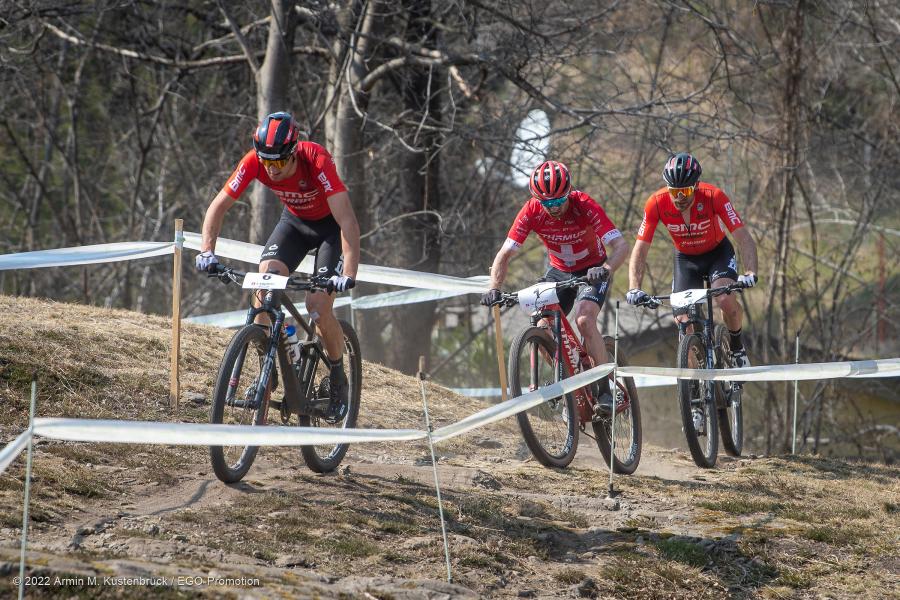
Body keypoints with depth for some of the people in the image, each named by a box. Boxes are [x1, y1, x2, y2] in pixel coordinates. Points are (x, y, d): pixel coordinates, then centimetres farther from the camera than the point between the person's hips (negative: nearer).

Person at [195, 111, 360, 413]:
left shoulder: (317, 162, -37)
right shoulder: (254, 161, -26)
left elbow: (348, 222, -41)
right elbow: (218, 206, -18)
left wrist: (349, 275, -52)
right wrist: (207, 251, -32)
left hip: (331, 225, -4)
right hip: (295, 220, 4)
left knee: (318, 306, -17)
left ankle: (338, 378, 7)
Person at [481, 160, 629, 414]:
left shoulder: (585, 206, -29)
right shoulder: (532, 212, -21)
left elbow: (621, 246, -35)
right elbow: (504, 254, -19)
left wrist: (606, 269, -55)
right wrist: (494, 289, -35)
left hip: (592, 270, -4)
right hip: (559, 271, 4)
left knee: (584, 320, -29)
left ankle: (606, 390, -20)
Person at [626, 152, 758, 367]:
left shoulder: (713, 196, -31)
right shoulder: (657, 203, -27)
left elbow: (744, 239, -32)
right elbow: (640, 250, -24)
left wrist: (750, 273, -49)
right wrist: (634, 289, -38)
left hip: (718, 252, -2)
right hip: (685, 258, 2)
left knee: (725, 301, -28)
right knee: (684, 321, -11)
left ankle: (737, 346, 1)